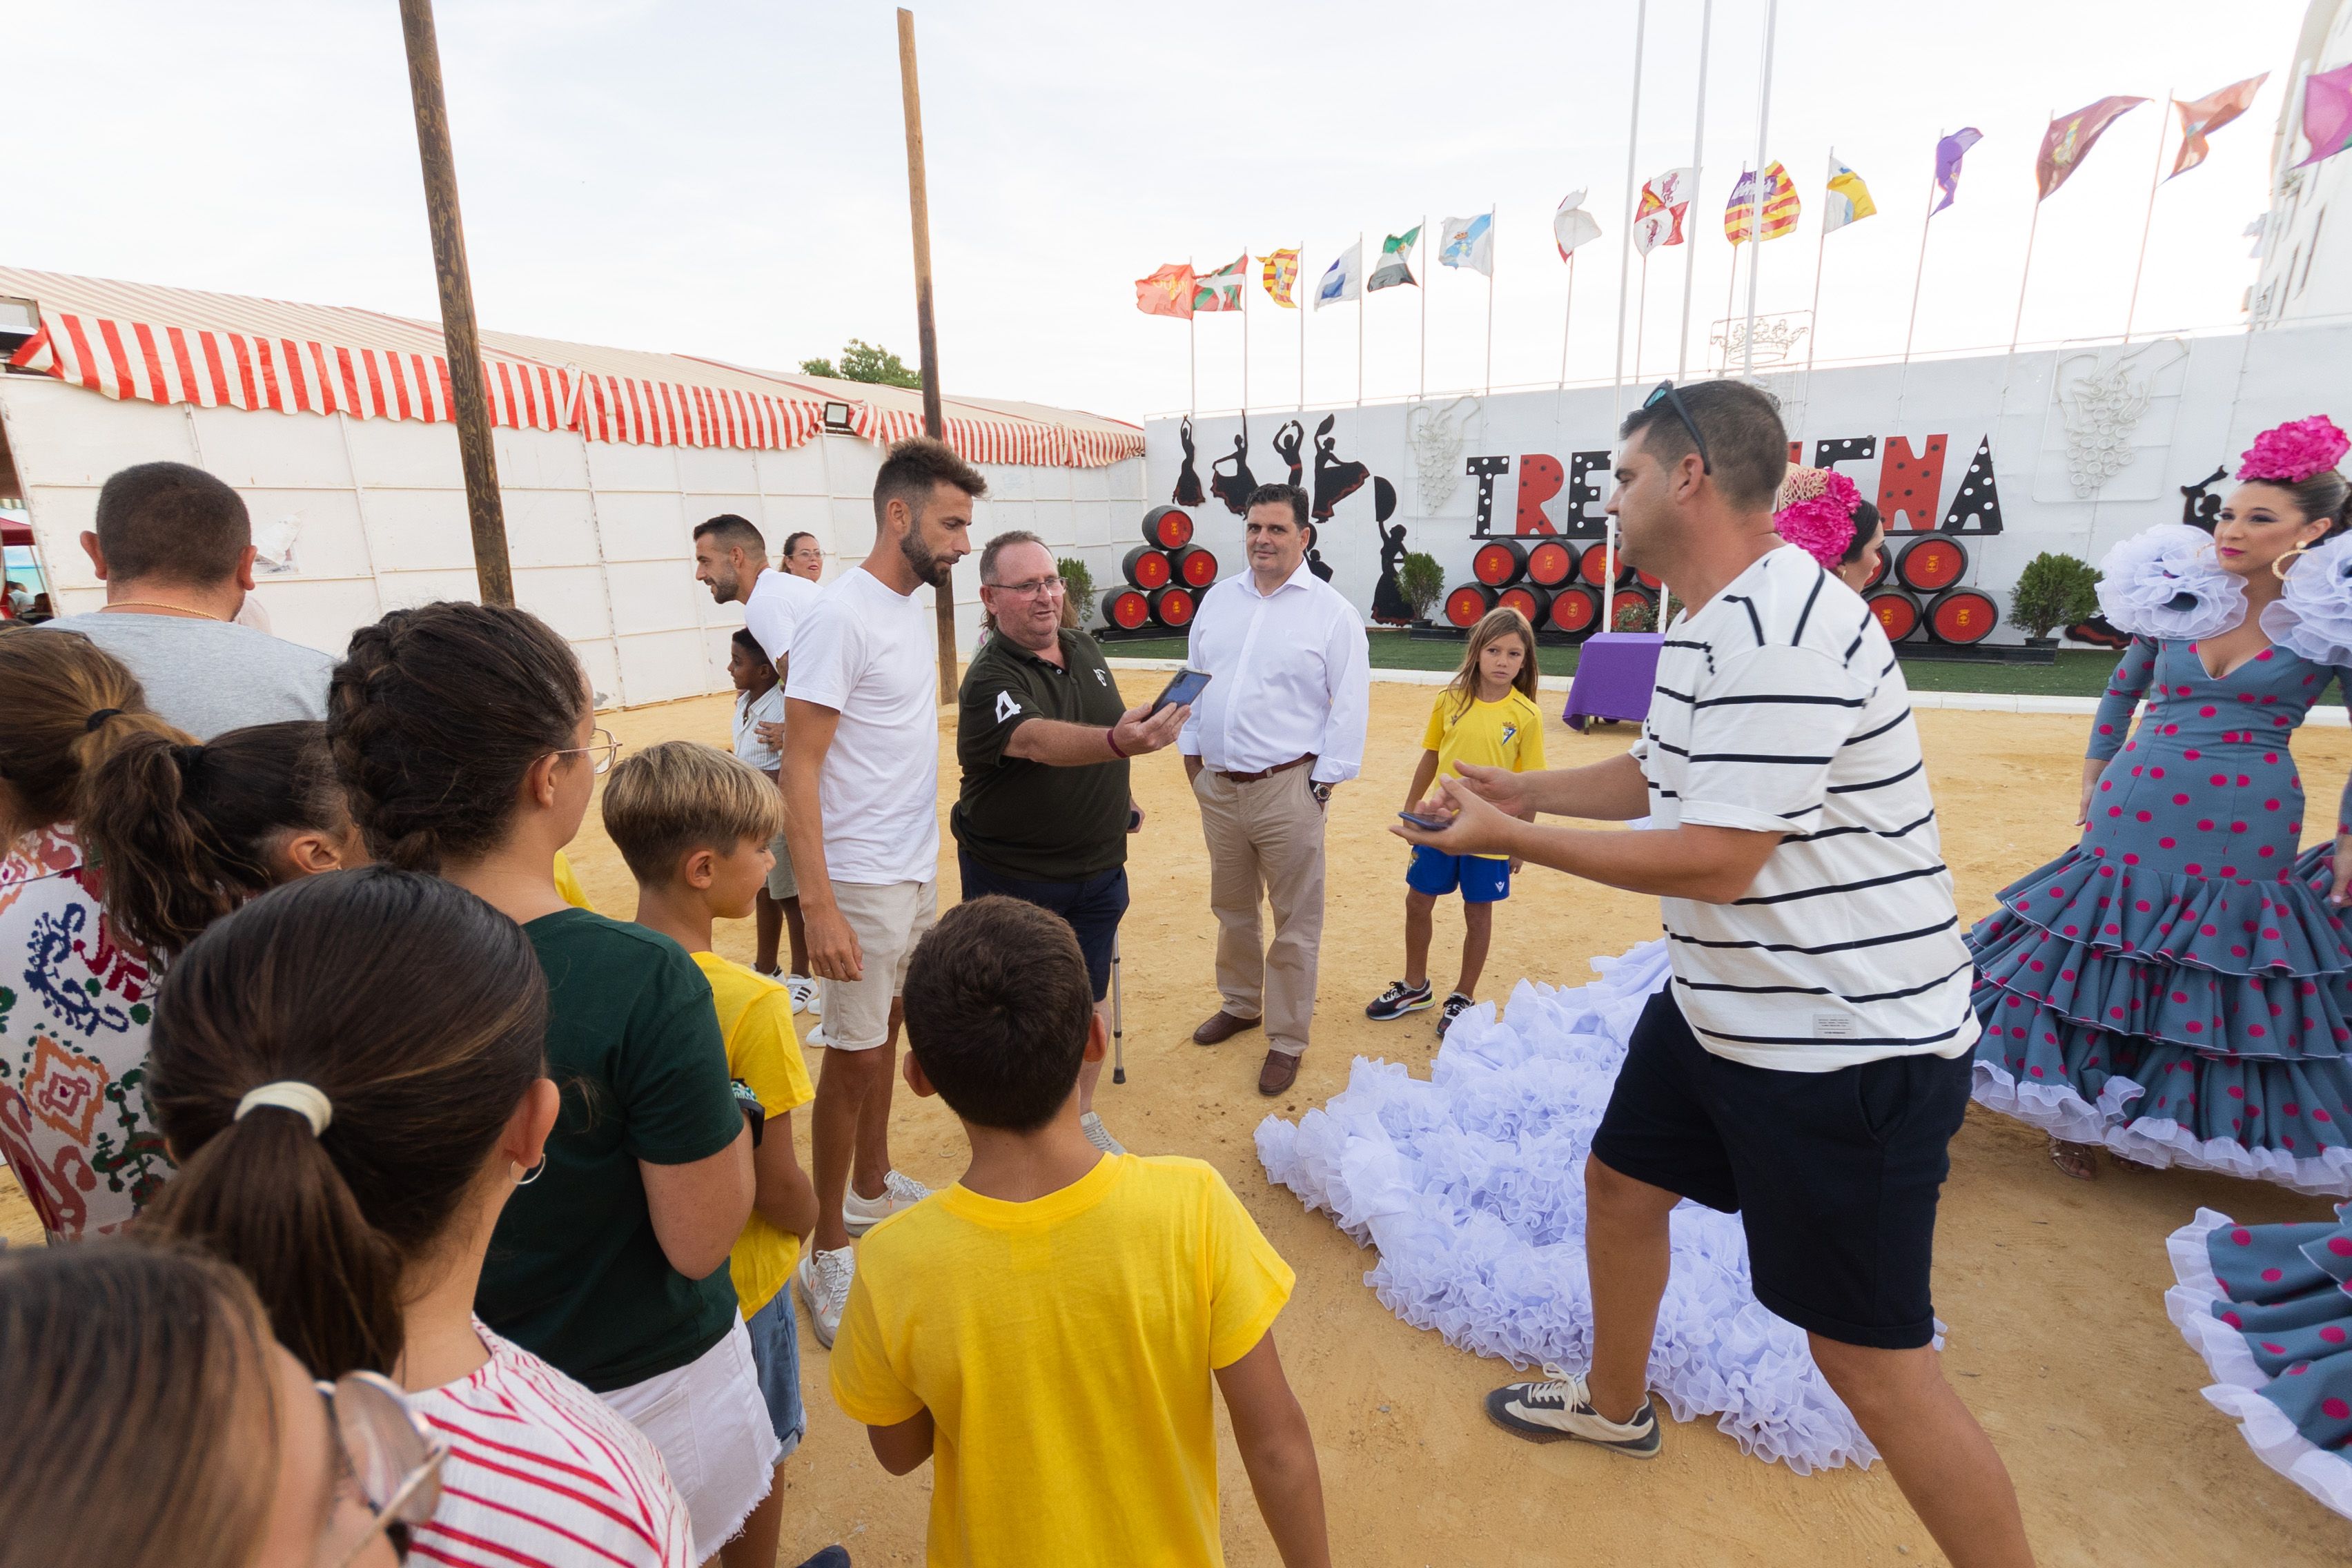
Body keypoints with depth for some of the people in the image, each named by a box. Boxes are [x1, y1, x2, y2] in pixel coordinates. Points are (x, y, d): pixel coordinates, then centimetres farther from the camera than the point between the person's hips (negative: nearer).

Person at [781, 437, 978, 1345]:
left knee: (886, 1035, 20)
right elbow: (798, 769, -20)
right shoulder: (841, 617, -18)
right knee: (855, 1058, 2)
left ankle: (872, 1186, 39)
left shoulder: (912, 605, 8)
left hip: (919, 869, 8)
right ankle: (826, 1251, 20)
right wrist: (818, 904, -24)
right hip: (864, 881, -8)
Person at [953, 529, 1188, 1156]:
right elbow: (1039, 740, -41)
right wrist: (1119, 742, -58)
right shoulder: (990, 680, -21)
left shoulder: (1085, 648, 2)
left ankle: (1081, 1115, 35)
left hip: (1097, 867, 6)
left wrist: (1121, 795, 23)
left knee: (1090, 1000, 14)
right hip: (1013, 879, -5)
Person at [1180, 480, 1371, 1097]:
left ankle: (1287, 1041, 19)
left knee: (1295, 923, 4)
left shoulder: (1332, 612, -7)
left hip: (1287, 788, -5)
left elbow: (1350, 706, -8)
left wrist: (1325, 782, -9)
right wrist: (1191, 751, 11)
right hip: (1217, 785, 5)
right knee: (1232, 908, 20)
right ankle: (1240, 1004, 41)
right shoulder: (1218, 599, 9)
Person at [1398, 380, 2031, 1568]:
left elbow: (1714, 860, -28)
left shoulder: (1779, 635, -26)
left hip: (1845, 1043, -10)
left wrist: (1509, 838, -20)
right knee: (1619, 1184, 22)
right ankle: (1615, 1405, 47)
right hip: (1719, 1009, 10)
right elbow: (1658, 775, 19)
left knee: (1866, 1355, 1)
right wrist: (1519, 789, 11)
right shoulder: (1708, 624, 7)